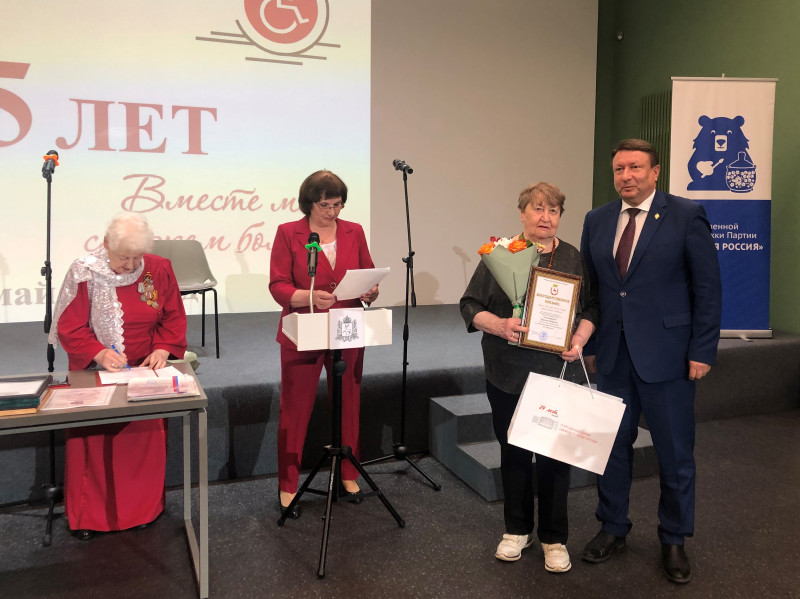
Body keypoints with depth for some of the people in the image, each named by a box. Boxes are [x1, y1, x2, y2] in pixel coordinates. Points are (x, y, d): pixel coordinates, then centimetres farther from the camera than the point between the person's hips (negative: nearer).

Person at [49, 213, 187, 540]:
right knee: (93, 441, 1)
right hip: (95, 374, -2)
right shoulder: (84, 273, -12)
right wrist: (99, 353, -26)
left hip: (144, 373, 2)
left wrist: (163, 349, -14)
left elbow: (174, 318, 3)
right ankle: (87, 515, 20)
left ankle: (141, 509, 23)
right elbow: (69, 328, -11)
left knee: (145, 438, 3)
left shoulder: (159, 270, -4)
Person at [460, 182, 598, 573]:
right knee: (513, 452, 11)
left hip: (558, 373, 0)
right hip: (508, 374, 0)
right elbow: (469, 305, -1)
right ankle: (517, 530, 29)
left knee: (554, 454, 4)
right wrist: (498, 325, -19)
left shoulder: (574, 259, 7)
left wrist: (580, 339, -10)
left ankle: (554, 538, 21)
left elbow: (591, 308, 9)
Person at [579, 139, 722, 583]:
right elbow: (588, 287, 10)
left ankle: (673, 541, 27)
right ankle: (613, 528, 31)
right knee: (612, 446, 13)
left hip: (666, 355, -4)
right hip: (612, 356, 4)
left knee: (675, 453, 8)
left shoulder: (686, 216, -5)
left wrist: (702, 351, -9)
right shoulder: (597, 221, 8)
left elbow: (707, 288, -6)